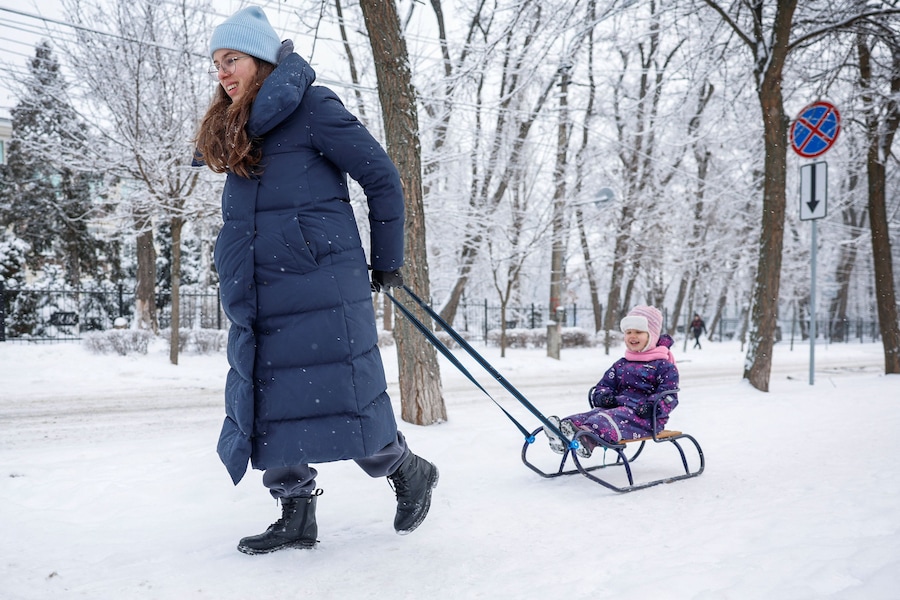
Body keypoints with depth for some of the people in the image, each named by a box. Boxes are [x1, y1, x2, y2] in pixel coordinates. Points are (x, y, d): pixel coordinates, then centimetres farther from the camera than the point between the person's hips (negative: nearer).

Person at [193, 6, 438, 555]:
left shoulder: (313, 107, -4)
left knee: (342, 400, -5)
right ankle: (297, 517, 22)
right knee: (264, 405, 8)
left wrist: (387, 261, 2)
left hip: (321, 288, -7)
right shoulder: (231, 130, 20)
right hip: (256, 296, 8)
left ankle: (411, 472, 21)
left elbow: (382, 178, -2)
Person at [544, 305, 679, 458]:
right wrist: (602, 395, 2)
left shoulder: (663, 365, 4)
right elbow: (605, 384, 26)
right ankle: (565, 429, -52)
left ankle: (587, 438, -62)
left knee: (613, 418, -35)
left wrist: (653, 407, -23)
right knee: (596, 412, -25)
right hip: (619, 405, 6)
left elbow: (669, 394, -4)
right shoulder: (621, 365, 24)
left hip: (645, 417, -6)